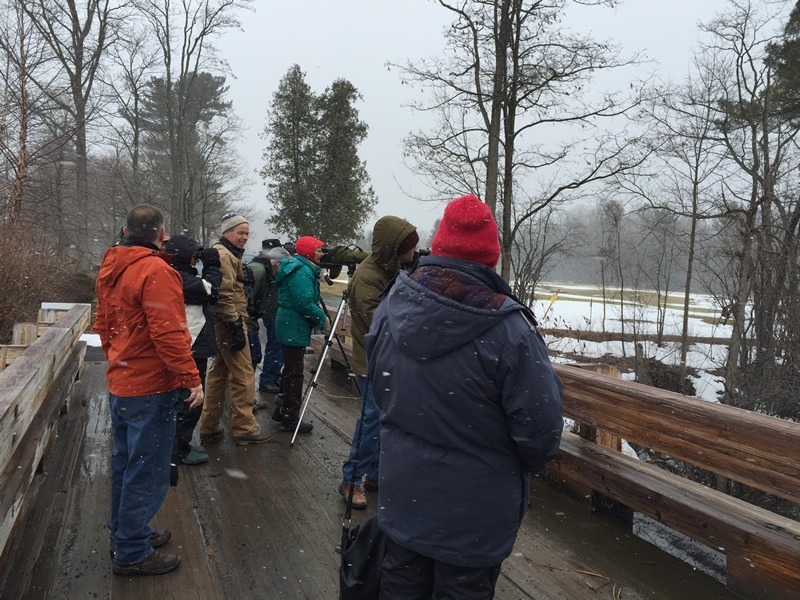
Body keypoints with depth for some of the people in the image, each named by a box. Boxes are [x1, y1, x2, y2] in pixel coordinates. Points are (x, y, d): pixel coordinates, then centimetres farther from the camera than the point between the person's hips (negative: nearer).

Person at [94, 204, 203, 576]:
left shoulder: (110, 269, 9)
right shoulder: (155, 270, -19)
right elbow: (169, 333, -24)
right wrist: (192, 378, -20)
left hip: (119, 384, 9)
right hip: (150, 389, -9)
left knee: (125, 464, 20)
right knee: (147, 472, 1)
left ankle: (124, 533, 34)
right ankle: (133, 553, 11)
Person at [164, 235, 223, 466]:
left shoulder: (185, 276, 14)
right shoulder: (179, 278, -17)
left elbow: (209, 297, 13)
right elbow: (210, 289, -21)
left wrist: (209, 268, 3)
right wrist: (212, 266, -7)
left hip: (194, 347, 11)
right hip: (191, 350, -11)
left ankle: (181, 444, 29)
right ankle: (179, 450, 5)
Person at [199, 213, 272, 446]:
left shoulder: (225, 253, 20)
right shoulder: (225, 255, -13)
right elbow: (225, 295, -22)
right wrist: (236, 326, -22)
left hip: (221, 324, 11)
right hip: (228, 322, -11)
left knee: (218, 373, 14)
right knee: (244, 377, -6)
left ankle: (209, 427, 21)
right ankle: (244, 429, 0)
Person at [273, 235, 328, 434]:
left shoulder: (304, 269, 14)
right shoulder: (302, 271, -19)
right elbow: (305, 303, -25)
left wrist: (317, 316, 10)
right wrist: (321, 317, -12)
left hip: (290, 326, 11)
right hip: (294, 328, -11)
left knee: (291, 370, 18)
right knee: (294, 373, -4)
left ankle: (283, 410, 28)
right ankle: (290, 417, 2)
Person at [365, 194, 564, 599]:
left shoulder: (390, 308, -7)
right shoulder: (507, 329, -27)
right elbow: (540, 427, -20)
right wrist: (528, 463, 2)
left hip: (402, 498, 5)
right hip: (474, 515, -5)